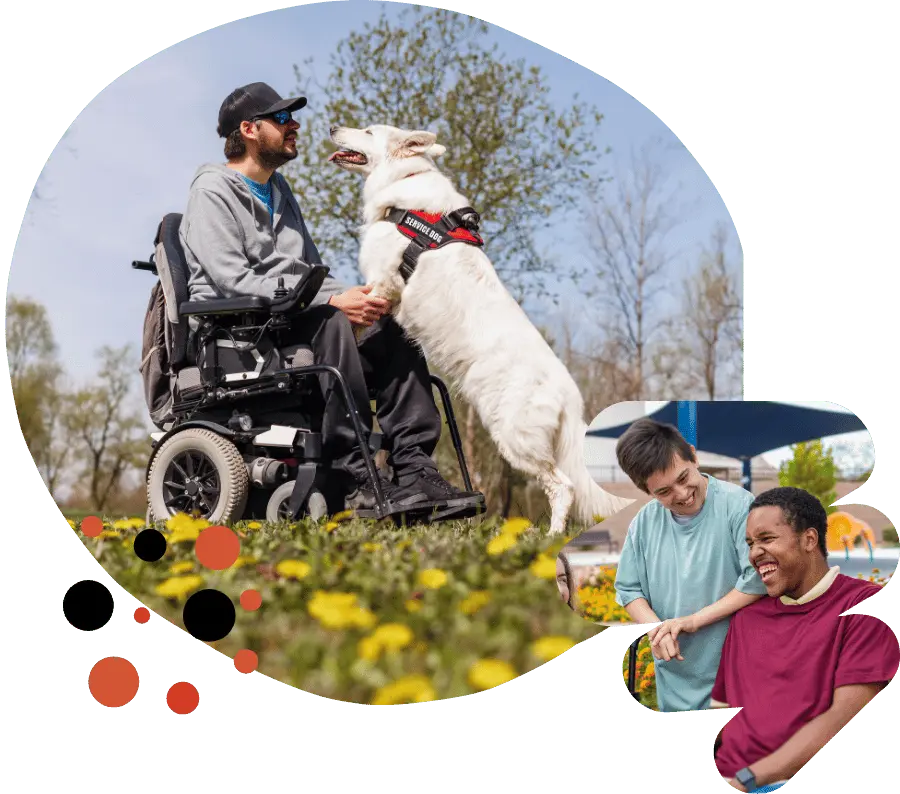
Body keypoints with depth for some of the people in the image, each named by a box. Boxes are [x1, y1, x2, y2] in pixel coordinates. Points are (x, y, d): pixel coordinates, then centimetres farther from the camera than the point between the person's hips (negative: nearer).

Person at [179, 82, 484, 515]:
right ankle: (355, 477, -37)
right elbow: (235, 283, -17)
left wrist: (356, 298, 0)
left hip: (295, 331, 8)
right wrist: (332, 300, -23)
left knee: (393, 325, -14)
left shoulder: (280, 191, 24)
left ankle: (413, 468, -23)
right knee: (329, 320, -34)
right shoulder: (212, 192, -4)